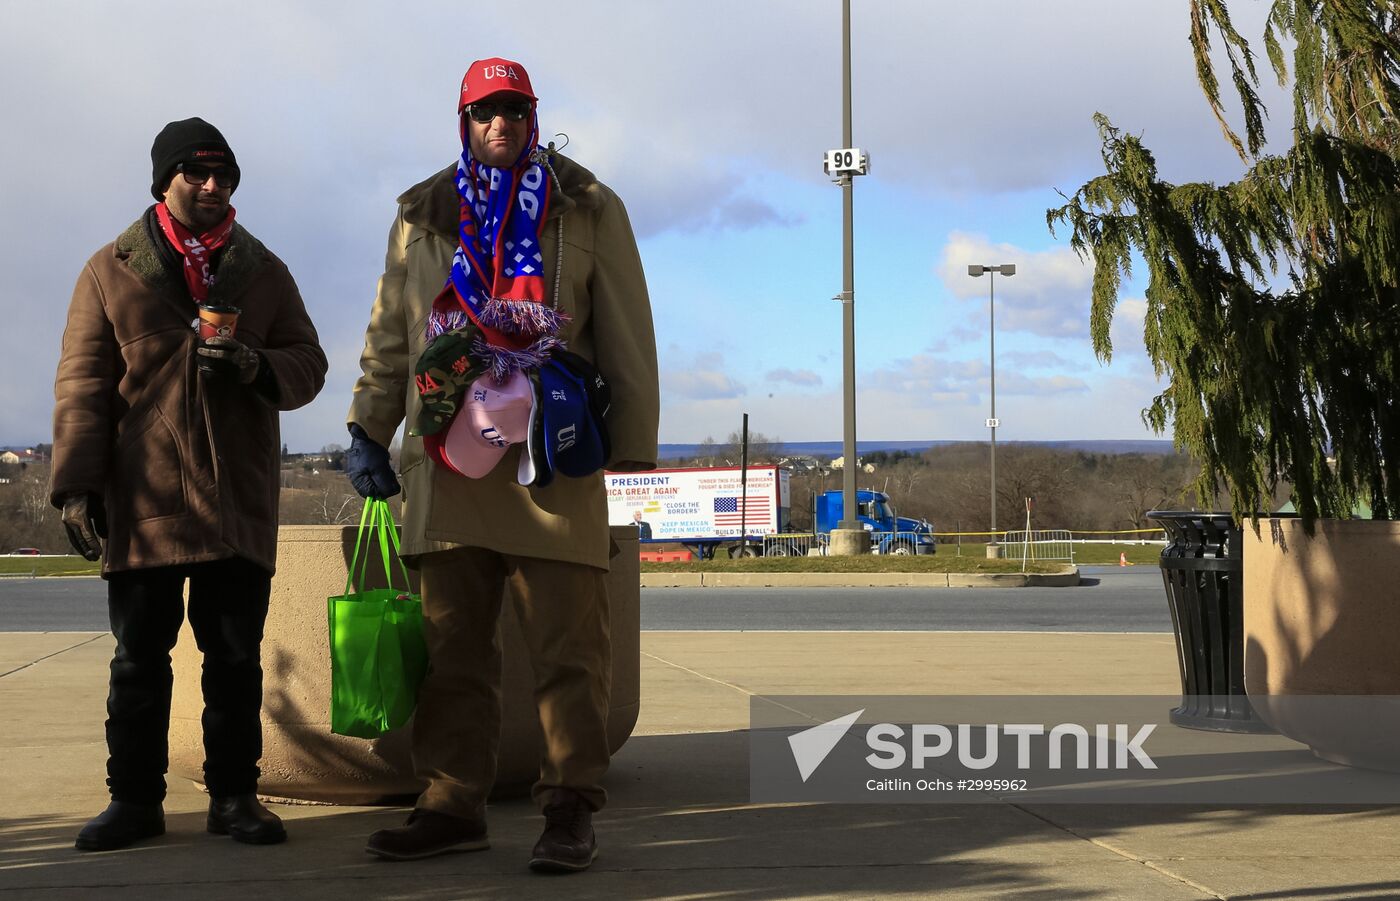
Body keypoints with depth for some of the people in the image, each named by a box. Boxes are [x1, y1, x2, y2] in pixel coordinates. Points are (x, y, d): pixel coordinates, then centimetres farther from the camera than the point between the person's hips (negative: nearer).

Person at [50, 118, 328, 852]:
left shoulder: (262, 273, 12)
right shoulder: (111, 271, 6)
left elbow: (308, 363, 10)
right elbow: (82, 384, 3)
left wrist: (260, 368, -13)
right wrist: (76, 483, -6)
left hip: (240, 502, 2)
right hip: (141, 502, -1)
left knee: (236, 655, 5)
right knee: (138, 658, 3)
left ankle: (234, 794, 14)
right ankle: (135, 798, 11)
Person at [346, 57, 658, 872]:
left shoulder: (589, 210, 7)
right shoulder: (422, 216, 15)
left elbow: (626, 336, 4)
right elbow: (390, 337, 19)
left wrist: (634, 451, -2)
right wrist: (368, 430, 9)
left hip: (553, 464, -3)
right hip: (449, 463, 3)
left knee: (568, 644, -4)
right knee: (453, 645, 6)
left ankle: (572, 810, 1)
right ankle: (454, 805, 13)